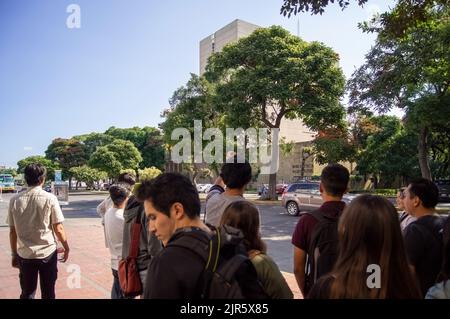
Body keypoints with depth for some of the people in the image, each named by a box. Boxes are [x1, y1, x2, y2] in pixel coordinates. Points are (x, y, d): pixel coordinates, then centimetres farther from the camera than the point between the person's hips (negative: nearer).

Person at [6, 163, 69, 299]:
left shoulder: (15, 200, -4)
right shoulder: (49, 198, -12)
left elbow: (13, 231, 1)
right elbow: (58, 228, -10)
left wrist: (14, 254, 13)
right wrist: (66, 247, 5)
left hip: (24, 255, 3)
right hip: (48, 253, -2)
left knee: (27, 294, 18)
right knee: (48, 293, 13)